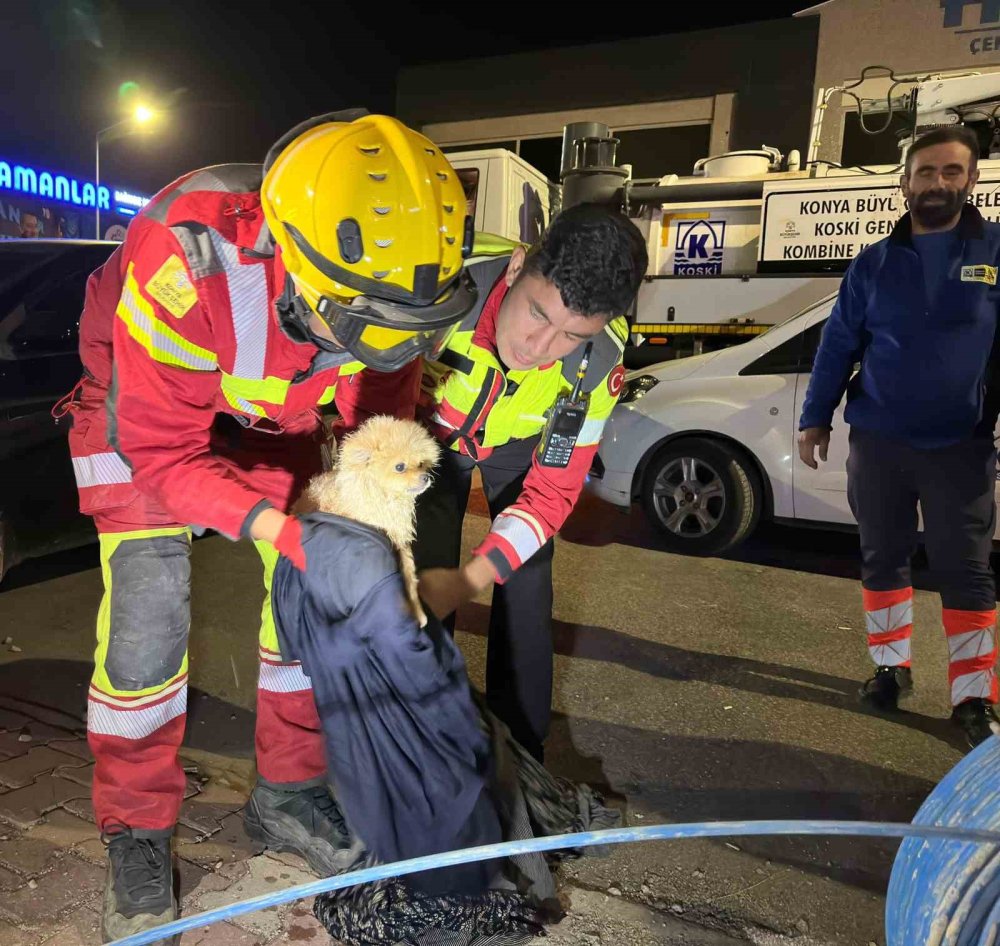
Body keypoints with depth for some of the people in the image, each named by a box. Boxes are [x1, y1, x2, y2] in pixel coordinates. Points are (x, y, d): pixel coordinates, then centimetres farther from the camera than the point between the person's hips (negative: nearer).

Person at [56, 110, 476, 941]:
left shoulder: (377, 269, -25)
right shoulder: (184, 260, -40)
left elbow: (386, 399, -7)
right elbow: (161, 454, -31)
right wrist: (279, 529, -40)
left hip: (271, 417, 4)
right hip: (144, 419, -4)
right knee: (146, 620, -10)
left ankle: (288, 795, 21)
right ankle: (137, 833, 15)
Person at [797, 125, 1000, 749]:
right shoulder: (875, 263, 5)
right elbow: (837, 345, 7)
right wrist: (815, 419, 4)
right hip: (877, 442, 2)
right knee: (883, 557, 11)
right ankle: (892, 666, 28)